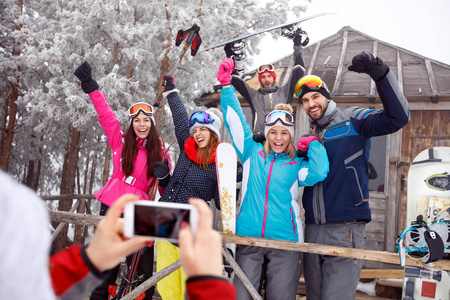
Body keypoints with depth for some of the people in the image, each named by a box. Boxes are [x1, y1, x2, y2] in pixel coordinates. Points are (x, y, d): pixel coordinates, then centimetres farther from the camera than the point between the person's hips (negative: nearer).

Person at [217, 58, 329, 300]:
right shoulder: (253, 153, 11)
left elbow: (318, 173, -13)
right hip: (247, 238, 1)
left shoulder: (297, 164, 7)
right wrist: (226, 85, 6)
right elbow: (235, 122, 9)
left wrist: (313, 144, 3)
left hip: (285, 242, -1)